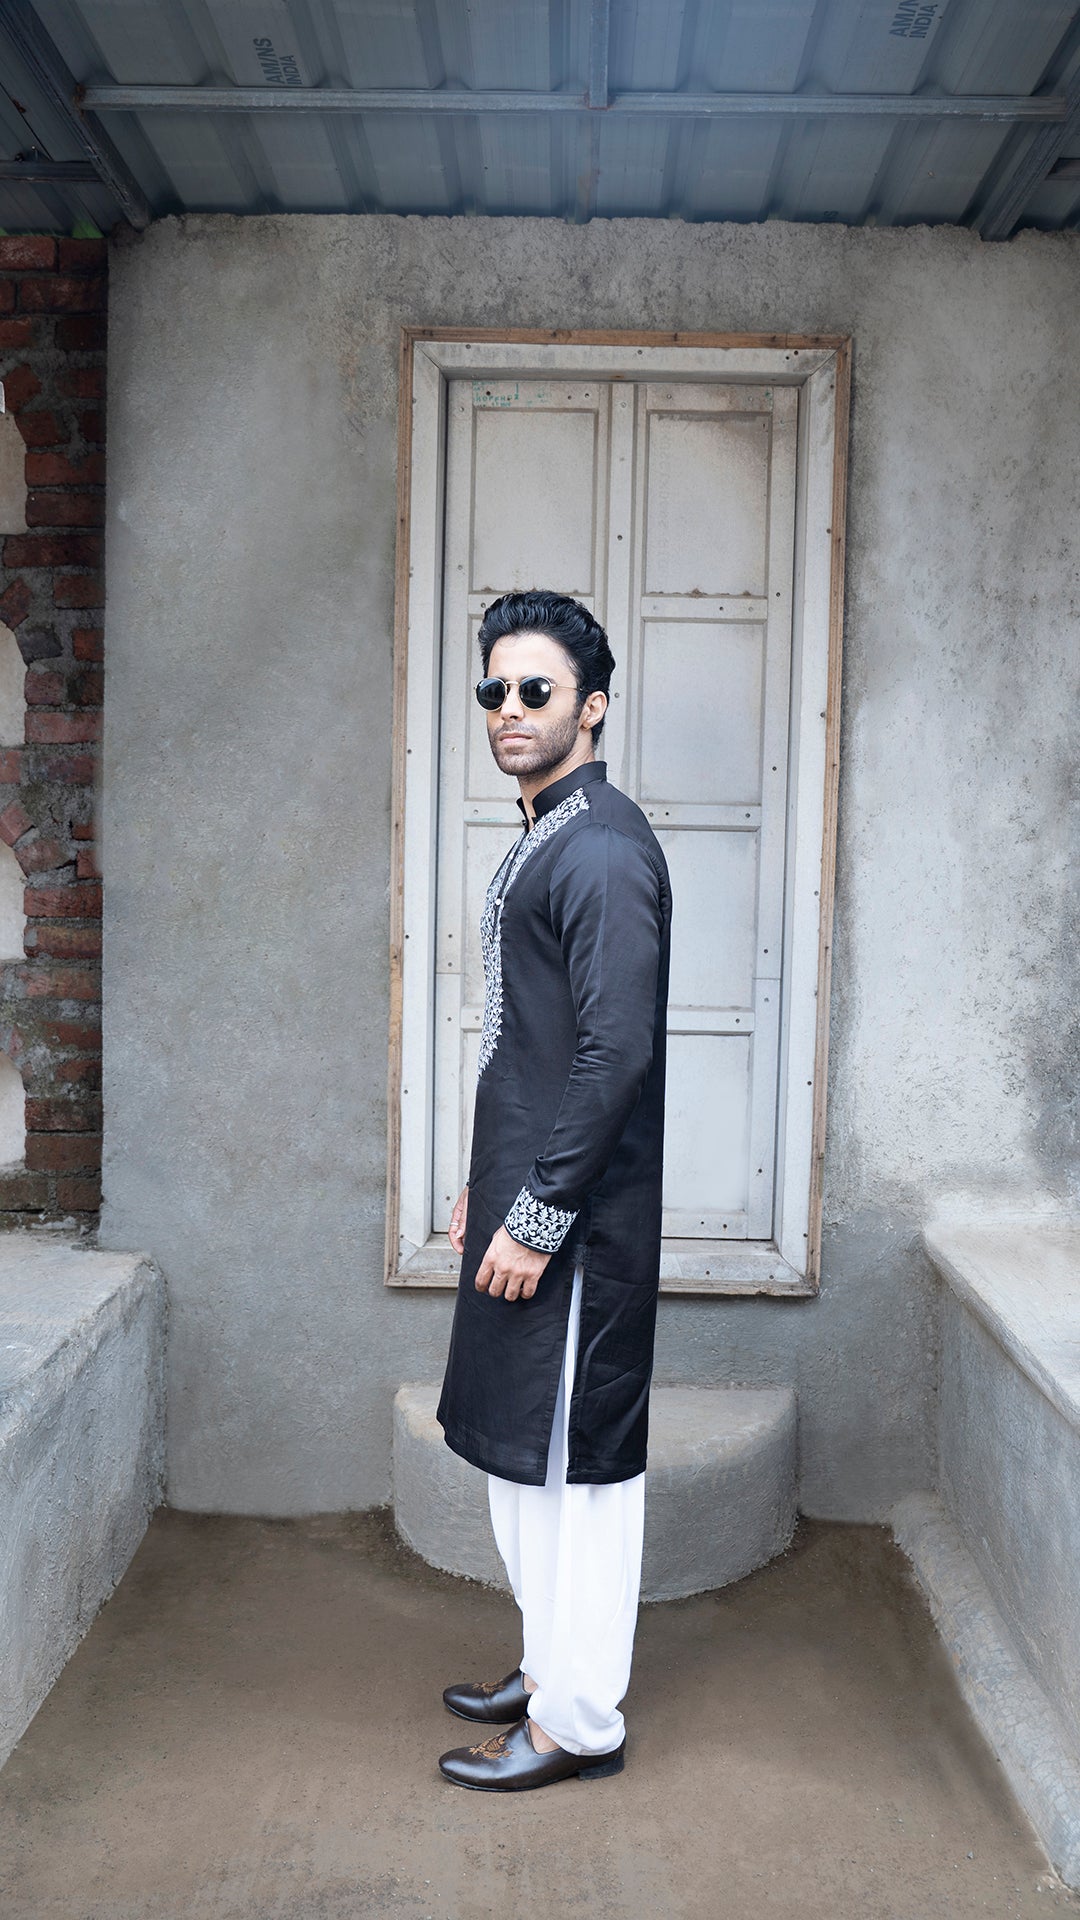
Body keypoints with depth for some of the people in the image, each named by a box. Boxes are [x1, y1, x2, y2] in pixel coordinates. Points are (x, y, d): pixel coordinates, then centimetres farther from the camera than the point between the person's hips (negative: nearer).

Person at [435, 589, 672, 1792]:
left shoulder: (603, 848, -16)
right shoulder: (540, 840, 15)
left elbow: (616, 1050, -23)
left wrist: (537, 1217, -21)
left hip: (576, 1222, -10)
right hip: (524, 1203, 10)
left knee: (575, 1463, 1)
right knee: (521, 1453, 19)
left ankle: (579, 1722, 16)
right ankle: (551, 1668, 34)